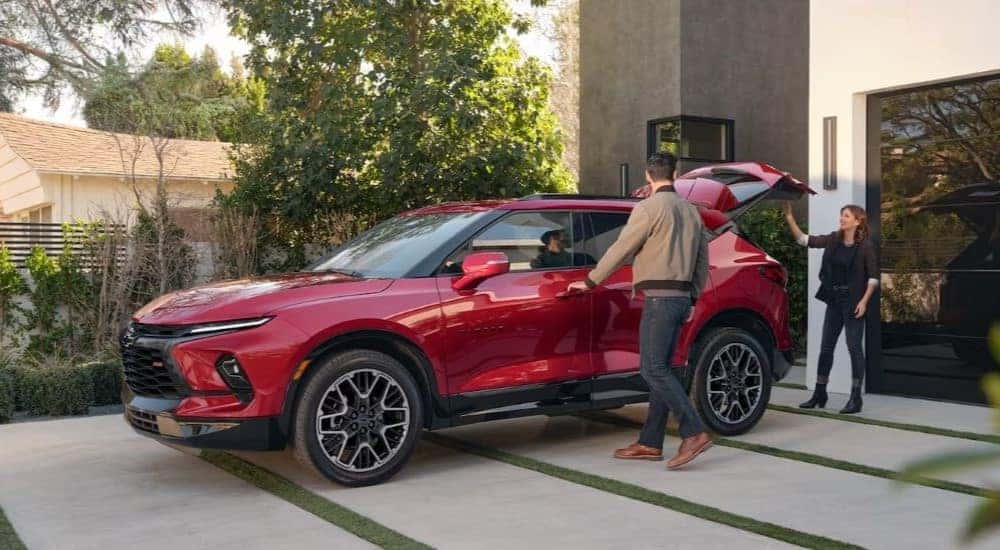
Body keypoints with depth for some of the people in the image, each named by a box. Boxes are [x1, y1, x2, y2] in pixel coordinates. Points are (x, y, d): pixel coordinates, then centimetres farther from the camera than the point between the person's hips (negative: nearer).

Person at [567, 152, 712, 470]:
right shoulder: (691, 210, 17)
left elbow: (620, 250, -7)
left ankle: (694, 433, -13)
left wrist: (589, 282, 3)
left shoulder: (649, 208, -8)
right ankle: (650, 443, 11)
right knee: (659, 369, 9)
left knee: (653, 369, -9)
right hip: (682, 297, 9)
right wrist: (692, 299, 27)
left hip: (660, 297, -8)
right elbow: (703, 262, 20)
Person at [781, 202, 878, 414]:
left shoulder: (866, 246, -8)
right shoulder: (833, 240, 6)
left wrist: (864, 301, -15)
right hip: (834, 301, 6)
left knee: (854, 348, -2)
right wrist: (789, 217, -7)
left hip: (854, 303, -6)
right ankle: (819, 395, 19)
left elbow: (873, 277, -7)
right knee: (826, 347, 9)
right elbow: (803, 239, 1)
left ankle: (856, 399, 5)